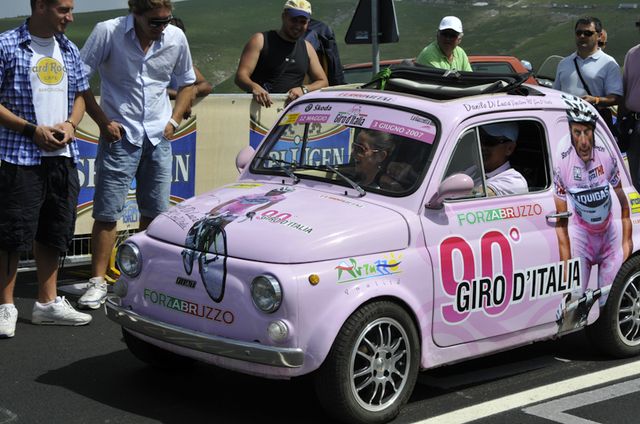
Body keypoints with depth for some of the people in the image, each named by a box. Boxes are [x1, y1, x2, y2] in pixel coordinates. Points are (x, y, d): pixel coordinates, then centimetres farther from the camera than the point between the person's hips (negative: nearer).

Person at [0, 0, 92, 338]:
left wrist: (70, 125, -1)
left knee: (54, 232, 12)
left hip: (62, 157, 6)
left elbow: (79, 95, 20)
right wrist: (33, 130, -14)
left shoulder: (69, 50, 13)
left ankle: (47, 302, 23)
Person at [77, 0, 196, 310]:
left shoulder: (176, 38, -1)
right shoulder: (108, 32, -12)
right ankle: (98, 282, 3)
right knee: (107, 213, -4)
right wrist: (103, 121, -9)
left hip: (158, 137, 4)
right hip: (119, 135, -3)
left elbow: (187, 83, 16)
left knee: (154, 213, 9)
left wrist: (174, 121, 5)